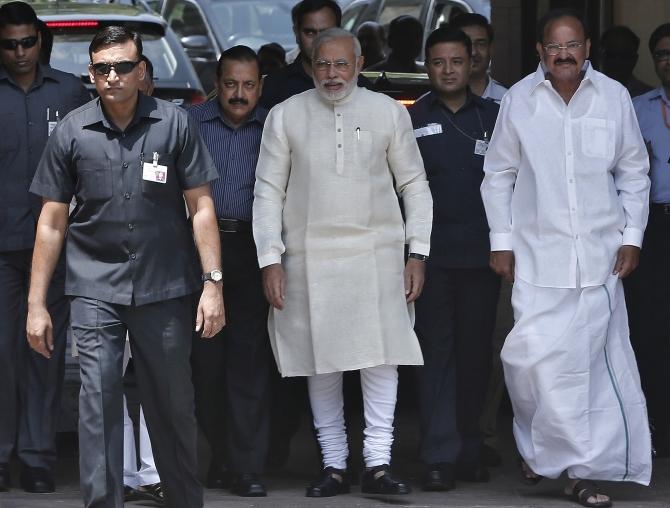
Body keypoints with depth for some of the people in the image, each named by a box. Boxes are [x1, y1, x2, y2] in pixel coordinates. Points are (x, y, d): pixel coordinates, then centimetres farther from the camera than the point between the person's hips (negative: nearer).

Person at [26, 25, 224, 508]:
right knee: (99, 398, -8)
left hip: (164, 287, 0)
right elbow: (52, 222, 6)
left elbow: (201, 207, 2)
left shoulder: (174, 123, -1)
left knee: (174, 403, 8)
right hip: (96, 288, 0)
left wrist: (213, 284, -5)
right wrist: (36, 304, 3)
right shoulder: (72, 132, 2)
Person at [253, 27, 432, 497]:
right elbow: (269, 191, 7)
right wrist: (271, 259, 0)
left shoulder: (389, 112, 7)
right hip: (309, 258, 0)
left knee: (381, 357, -8)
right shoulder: (287, 116, 6)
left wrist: (418, 251, 5)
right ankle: (334, 465, 10)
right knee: (321, 363, 3)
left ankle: (378, 463, -5)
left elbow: (414, 184, 12)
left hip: (376, 252, 0)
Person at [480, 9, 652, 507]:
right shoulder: (519, 99, -1)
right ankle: (552, 451, 11)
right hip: (539, 255, -1)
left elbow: (634, 171, 9)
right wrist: (501, 241, 4)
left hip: (600, 255, 1)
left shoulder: (614, 96, 1)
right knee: (533, 355, -11)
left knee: (589, 362, 1)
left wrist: (632, 236, 4)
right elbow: (498, 174, 7)